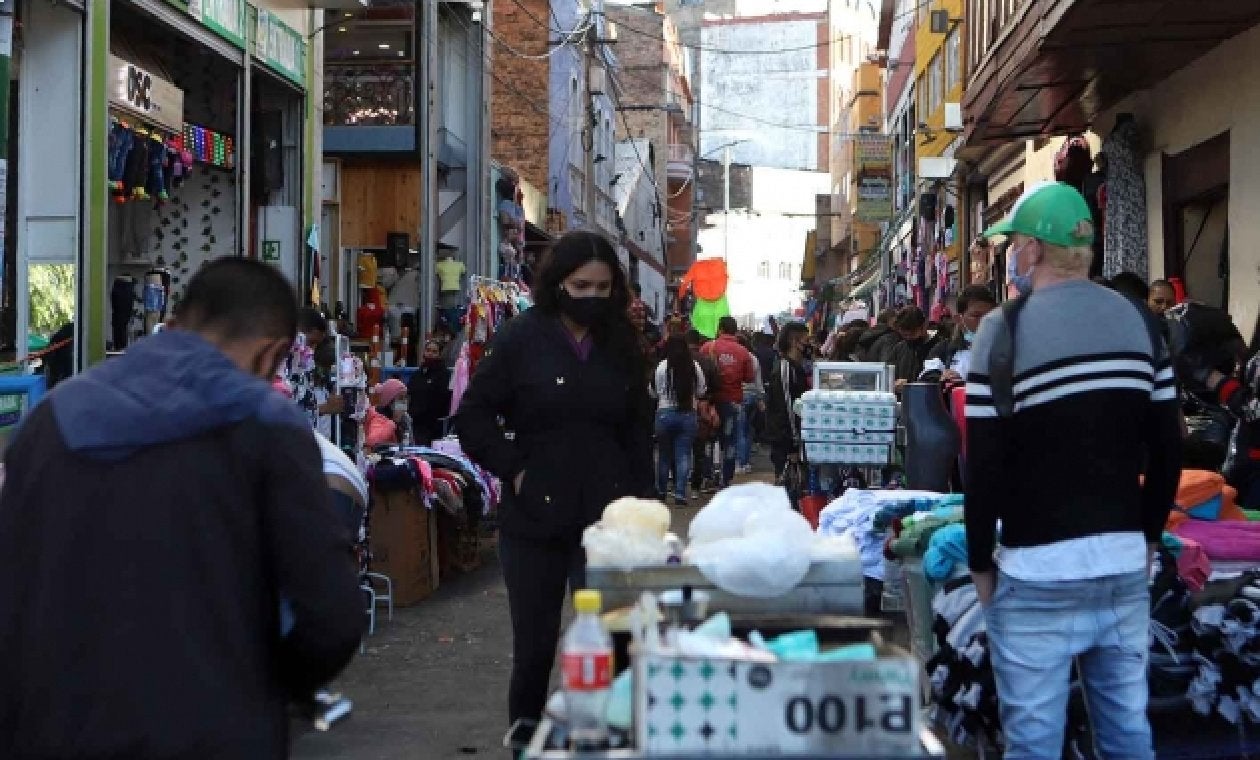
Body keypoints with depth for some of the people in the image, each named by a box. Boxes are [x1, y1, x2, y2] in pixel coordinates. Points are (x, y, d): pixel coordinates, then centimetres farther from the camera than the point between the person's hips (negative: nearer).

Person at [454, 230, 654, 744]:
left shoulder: (620, 345, 8)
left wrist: (642, 503, 7)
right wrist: (514, 470, -9)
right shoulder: (522, 337, -3)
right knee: (534, 645, 8)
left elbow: (637, 431, 13)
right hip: (535, 516, -2)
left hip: (605, 519, 2)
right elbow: (473, 416, -1)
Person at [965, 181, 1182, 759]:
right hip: (1125, 560, 5)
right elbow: (1168, 448, 7)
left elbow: (985, 463, -11)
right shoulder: (1139, 321, 5)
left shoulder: (1006, 328, -10)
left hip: (1040, 569, -5)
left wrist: (980, 561, 0)